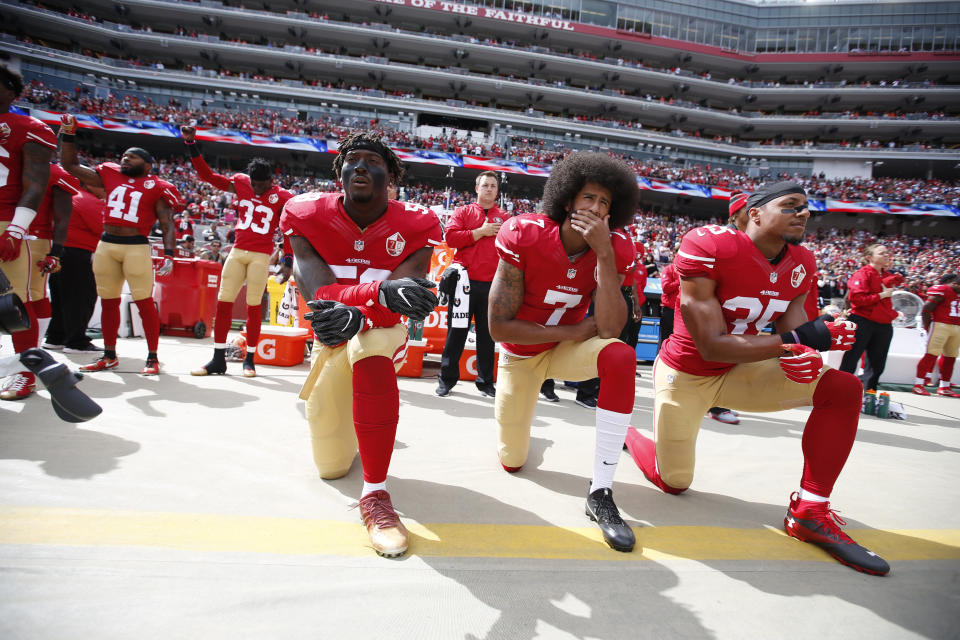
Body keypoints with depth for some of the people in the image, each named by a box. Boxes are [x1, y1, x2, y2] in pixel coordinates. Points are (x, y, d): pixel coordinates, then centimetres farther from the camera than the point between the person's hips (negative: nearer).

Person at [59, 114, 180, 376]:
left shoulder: (156, 188, 1)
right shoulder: (110, 176, 15)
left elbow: (167, 226, -4)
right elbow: (70, 165, 25)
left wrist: (168, 255, -15)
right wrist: (68, 134, 18)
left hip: (136, 247, -5)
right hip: (106, 245, 6)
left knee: (144, 302, -7)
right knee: (108, 301, 11)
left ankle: (152, 358, 2)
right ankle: (109, 356, 23)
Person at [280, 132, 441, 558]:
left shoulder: (415, 226, -15)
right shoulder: (307, 215, -12)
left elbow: (407, 299, -28)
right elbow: (316, 288, -29)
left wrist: (356, 313, -49)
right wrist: (383, 290, -49)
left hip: (382, 333, -2)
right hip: (331, 338, 3)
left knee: (369, 350, -43)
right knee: (331, 467, 9)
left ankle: (375, 494, -33)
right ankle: (345, 421, 48)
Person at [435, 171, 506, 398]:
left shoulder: (504, 218, 13)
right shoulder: (463, 211, 8)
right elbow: (450, 237, -8)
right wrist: (480, 232, -10)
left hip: (493, 285, 2)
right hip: (465, 282, -2)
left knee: (487, 334, 8)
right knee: (457, 331, 2)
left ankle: (486, 381, 19)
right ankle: (446, 379, 13)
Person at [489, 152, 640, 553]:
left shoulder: (613, 251, -16)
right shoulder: (525, 235, -23)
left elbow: (610, 331, -30)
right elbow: (499, 327, -23)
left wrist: (603, 253, -35)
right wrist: (573, 331, -22)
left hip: (567, 350, 1)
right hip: (520, 355, -1)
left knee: (620, 357, -34)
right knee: (512, 463, 6)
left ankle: (600, 494, -24)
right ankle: (517, 419, 46)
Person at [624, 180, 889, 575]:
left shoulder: (800, 265, -2)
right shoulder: (709, 247, -25)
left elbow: (795, 331, -2)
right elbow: (711, 346, -28)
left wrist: (801, 356, -27)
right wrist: (797, 340, -33)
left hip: (737, 373, 6)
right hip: (685, 375, -5)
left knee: (843, 390, -12)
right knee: (674, 483, 5)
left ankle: (810, 513, -3)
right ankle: (626, 434, 38)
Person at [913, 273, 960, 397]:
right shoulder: (941, 291, -8)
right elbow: (925, 310, -11)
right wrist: (928, 327, -11)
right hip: (940, 325, -9)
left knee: (950, 357, 10)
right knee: (931, 354, -11)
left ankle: (944, 387, 18)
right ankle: (918, 385, -8)